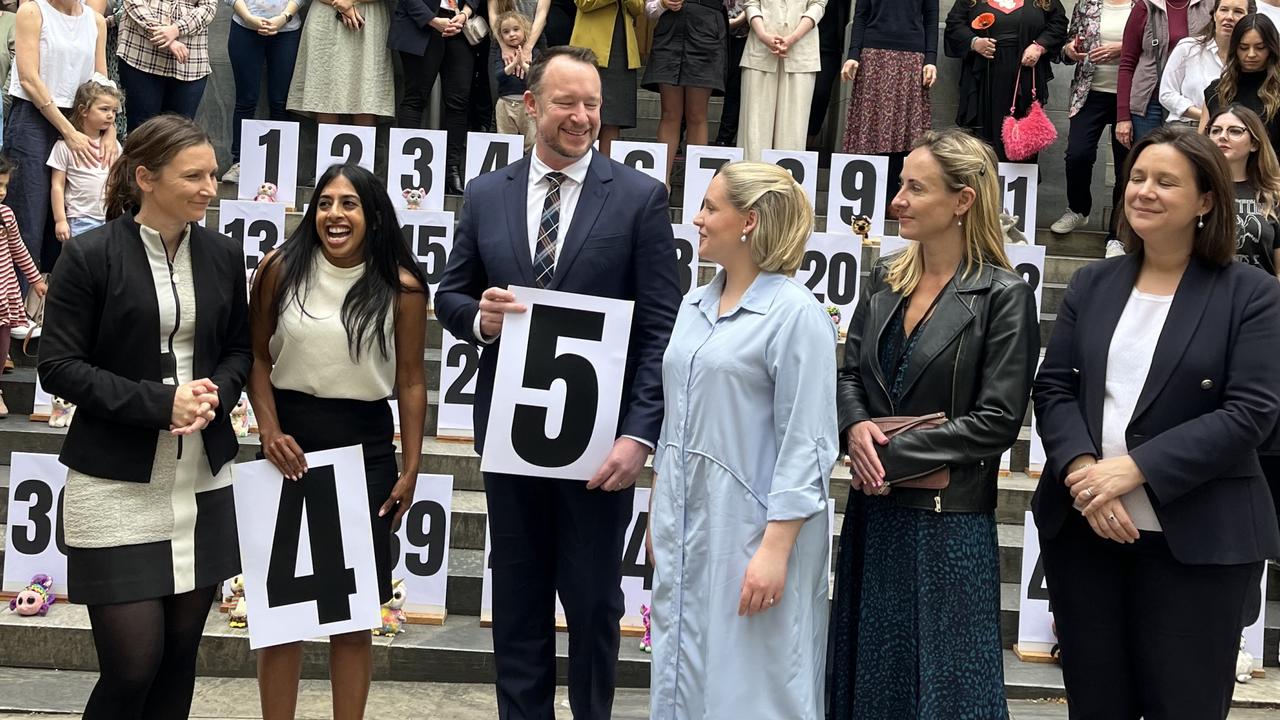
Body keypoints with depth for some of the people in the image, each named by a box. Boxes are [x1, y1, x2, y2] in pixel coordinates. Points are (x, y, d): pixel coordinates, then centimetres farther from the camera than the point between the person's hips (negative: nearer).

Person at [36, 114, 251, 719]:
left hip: (202, 479, 5)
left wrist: (215, 395, -7)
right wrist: (159, 402, -18)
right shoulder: (90, 256, -8)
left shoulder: (222, 255, 5)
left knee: (180, 656, 9)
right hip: (118, 484, -4)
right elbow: (59, 366, -9)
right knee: (132, 665, -6)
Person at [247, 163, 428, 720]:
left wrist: (411, 468, -1)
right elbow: (257, 356, 4)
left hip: (365, 445, -1)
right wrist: (269, 431, -8)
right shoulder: (281, 269, -2)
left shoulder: (401, 286, -5)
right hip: (290, 444, 1)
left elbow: (410, 380, -1)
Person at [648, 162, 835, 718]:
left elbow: (805, 446, -16)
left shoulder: (796, 314, -12)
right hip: (684, 529, 8)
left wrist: (776, 549, -20)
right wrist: (658, 515, 19)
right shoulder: (694, 307, 11)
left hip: (749, 531, -7)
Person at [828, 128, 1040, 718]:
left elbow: (998, 420, -14)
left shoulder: (1003, 296, -10)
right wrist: (856, 427, -10)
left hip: (949, 519, -6)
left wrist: (895, 456, -15)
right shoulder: (885, 279, 7)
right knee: (871, 667, 15)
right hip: (875, 510, 6)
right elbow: (851, 375, 12)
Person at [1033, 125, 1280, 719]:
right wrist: (1081, 470, -15)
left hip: (1197, 537, -3)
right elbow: (1053, 387, 4)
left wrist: (1133, 468, -19)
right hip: (1082, 526, 4)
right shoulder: (1092, 284, 10)